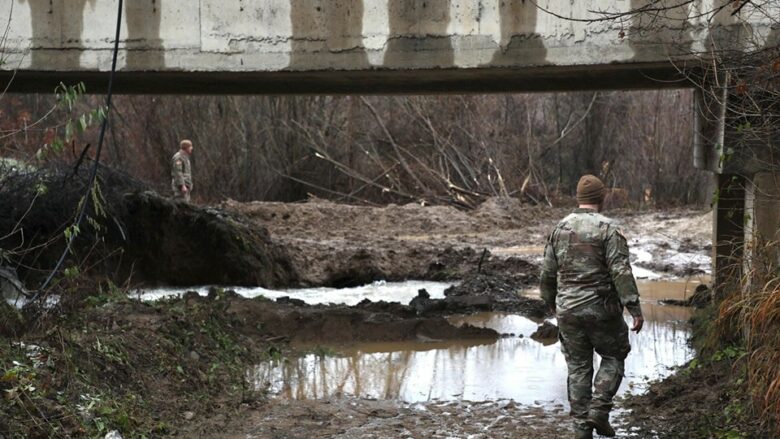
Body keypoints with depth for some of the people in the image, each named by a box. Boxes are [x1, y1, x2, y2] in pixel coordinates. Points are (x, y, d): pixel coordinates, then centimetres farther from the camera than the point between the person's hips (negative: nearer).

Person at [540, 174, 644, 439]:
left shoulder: (560, 228, 5)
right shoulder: (608, 229, -10)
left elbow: (547, 273, 10)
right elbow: (621, 272, -17)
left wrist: (551, 303, 25)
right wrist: (635, 309, -16)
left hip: (568, 310, 4)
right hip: (601, 310, -4)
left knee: (578, 367, 11)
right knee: (613, 358, 15)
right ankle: (599, 408, -1)